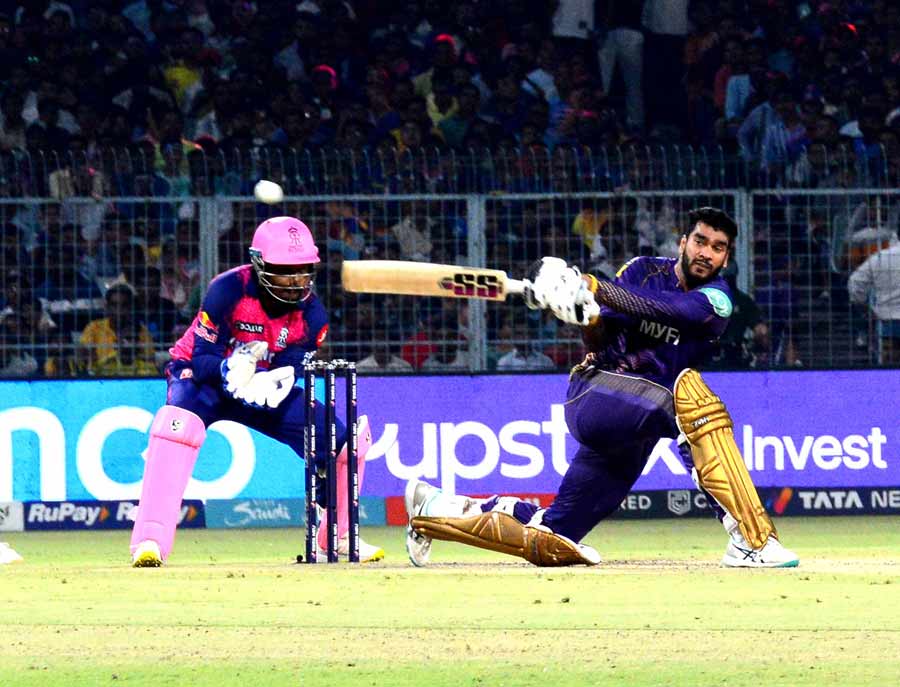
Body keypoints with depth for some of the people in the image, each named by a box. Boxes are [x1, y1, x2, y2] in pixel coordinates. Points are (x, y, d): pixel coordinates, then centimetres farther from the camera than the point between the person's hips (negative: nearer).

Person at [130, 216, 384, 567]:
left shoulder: (310, 313, -13)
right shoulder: (228, 291, -26)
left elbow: (289, 371, -16)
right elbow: (202, 359, -26)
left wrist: (271, 383, -40)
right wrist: (231, 370, -48)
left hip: (263, 384, 5)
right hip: (202, 377, -5)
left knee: (342, 441, -7)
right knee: (180, 425, -40)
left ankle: (337, 535, 19)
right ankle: (150, 540, -42)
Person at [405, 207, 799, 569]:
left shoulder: (717, 300, 1)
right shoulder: (643, 271, 4)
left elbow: (668, 309, -19)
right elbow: (599, 341, -4)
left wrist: (594, 289, -29)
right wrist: (589, 318, -27)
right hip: (596, 393, -3)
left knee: (551, 545, 5)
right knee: (688, 393, -32)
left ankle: (438, 512, 28)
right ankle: (751, 539, -38)